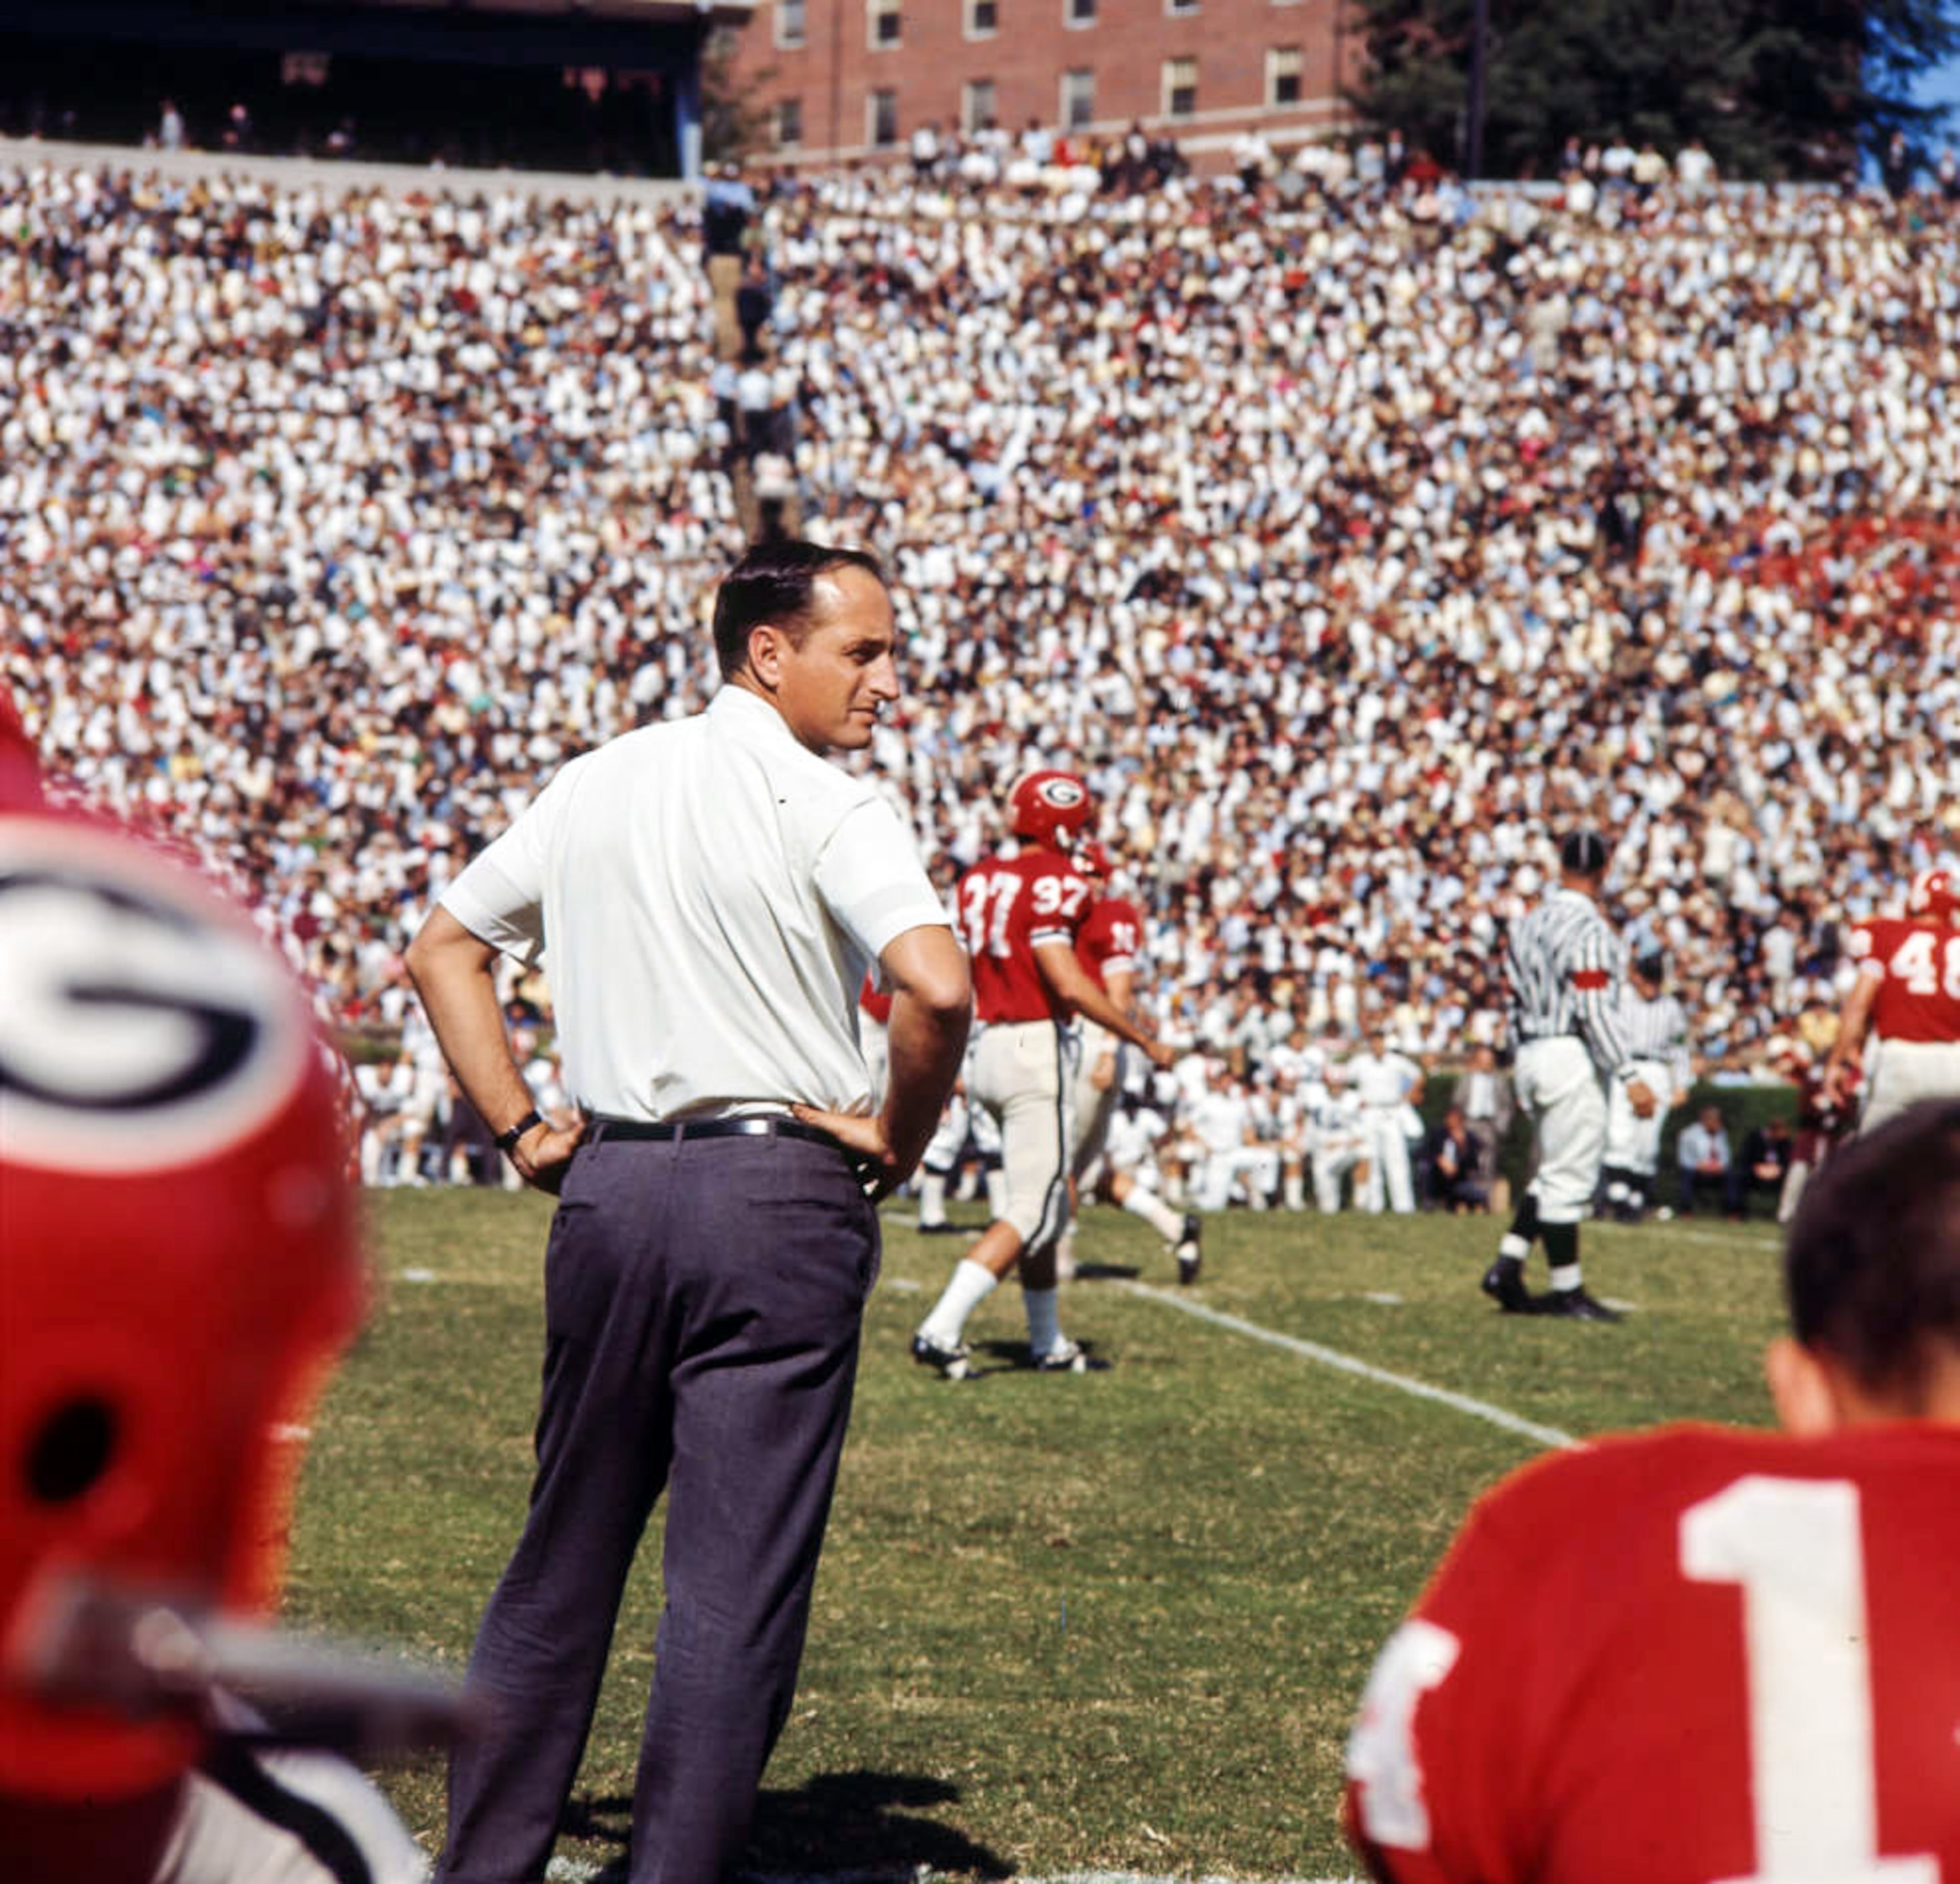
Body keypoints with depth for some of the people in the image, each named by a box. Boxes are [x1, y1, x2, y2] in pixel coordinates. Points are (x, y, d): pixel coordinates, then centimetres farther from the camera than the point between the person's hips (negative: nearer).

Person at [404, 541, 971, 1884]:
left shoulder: (594, 784, 12)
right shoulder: (826, 809, -9)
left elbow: (443, 952, 18)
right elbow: (939, 987, -23)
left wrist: (522, 1130, 14)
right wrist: (898, 1142, -7)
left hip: (608, 1185, 6)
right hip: (780, 1194, -6)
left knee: (563, 1559, 15)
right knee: (737, 1585, 0)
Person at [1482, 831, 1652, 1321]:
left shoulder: (1528, 922, 11)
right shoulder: (1589, 928, -14)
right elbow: (1595, 1010, -19)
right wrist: (1629, 1078, -18)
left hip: (1532, 1056, 8)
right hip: (1572, 1057, -8)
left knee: (1554, 1174, 17)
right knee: (1569, 1175, -2)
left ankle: (1507, 1267, 10)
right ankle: (1567, 1291, 2)